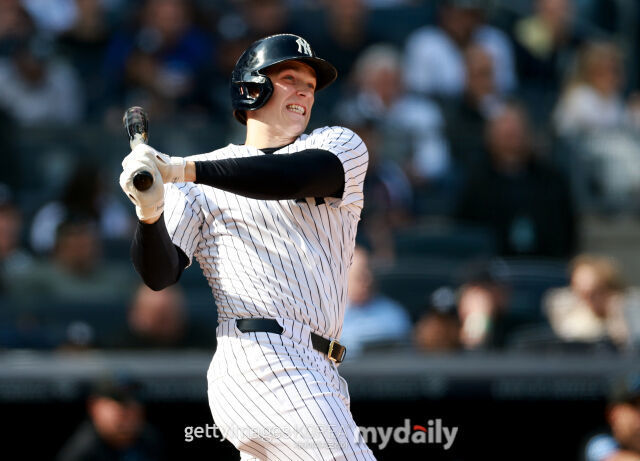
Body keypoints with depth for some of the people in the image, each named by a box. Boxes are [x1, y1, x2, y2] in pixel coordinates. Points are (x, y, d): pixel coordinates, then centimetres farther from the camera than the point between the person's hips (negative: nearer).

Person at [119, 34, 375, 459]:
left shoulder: (341, 145, 14)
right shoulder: (201, 180, 8)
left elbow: (296, 178, -10)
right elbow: (161, 274, 0)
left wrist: (184, 170, -21)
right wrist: (151, 215, -22)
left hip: (319, 375, 5)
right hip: (261, 360, -5)